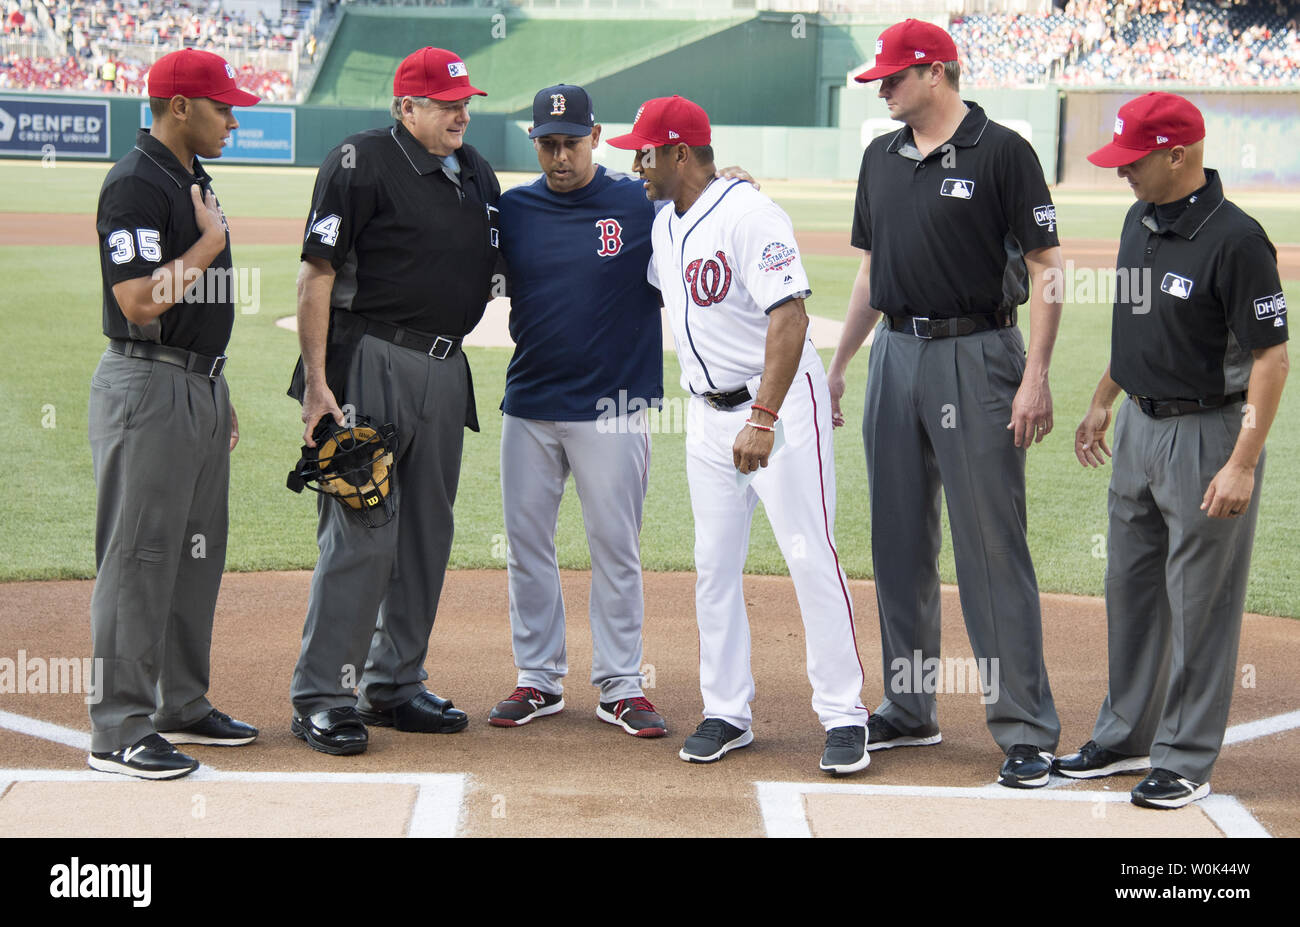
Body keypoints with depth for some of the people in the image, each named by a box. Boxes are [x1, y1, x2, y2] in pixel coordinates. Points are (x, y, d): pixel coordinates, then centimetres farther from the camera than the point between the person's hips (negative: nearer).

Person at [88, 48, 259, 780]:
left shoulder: (194, 179, 15)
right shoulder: (135, 184, -16)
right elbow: (139, 302, -24)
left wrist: (221, 395, 21)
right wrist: (210, 242, -14)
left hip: (200, 385, 10)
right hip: (148, 389, -10)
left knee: (198, 553, 14)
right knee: (139, 560, -7)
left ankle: (182, 706, 24)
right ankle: (120, 732, -3)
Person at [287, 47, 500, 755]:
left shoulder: (476, 174, 13)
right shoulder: (361, 163, -9)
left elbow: (501, 265, 25)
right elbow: (317, 273, -12)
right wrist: (317, 383, -17)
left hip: (446, 371, 8)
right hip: (371, 367, -8)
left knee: (426, 532, 12)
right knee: (361, 533, -10)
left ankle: (394, 685, 23)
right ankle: (320, 699, -5)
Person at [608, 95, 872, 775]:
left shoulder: (750, 216, -19)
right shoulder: (664, 224, 9)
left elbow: (789, 319, -27)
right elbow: (655, 290, 30)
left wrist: (763, 419, -33)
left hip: (781, 403, -8)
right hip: (707, 413, 8)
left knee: (810, 557, -8)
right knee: (714, 565, 7)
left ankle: (843, 714, -2)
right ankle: (726, 713, 15)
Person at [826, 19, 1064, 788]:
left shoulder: (1002, 152, -8)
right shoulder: (882, 158, 12)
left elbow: (1045, 268, -10)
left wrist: (1036, 376, -17)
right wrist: (838, 365, 16)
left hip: (976, 357, -7)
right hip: (897, 357, 7)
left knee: (993, 549, -8)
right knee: (899, 543, 11)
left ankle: (1028, 731, -5)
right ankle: (910, 710, 23)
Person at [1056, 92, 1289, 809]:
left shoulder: (1235, 240, -20)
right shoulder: (1141, 222, 6)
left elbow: (1272, 355, -21)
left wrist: (1243, 464, -25)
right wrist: (1102, 402, 24)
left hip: (1207, 435, -9)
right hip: (1138, 427, 9)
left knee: (1200, 602, 1)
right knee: (1130, 589, 17)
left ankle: (1187, 762, 11)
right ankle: (1127, 736, 31)